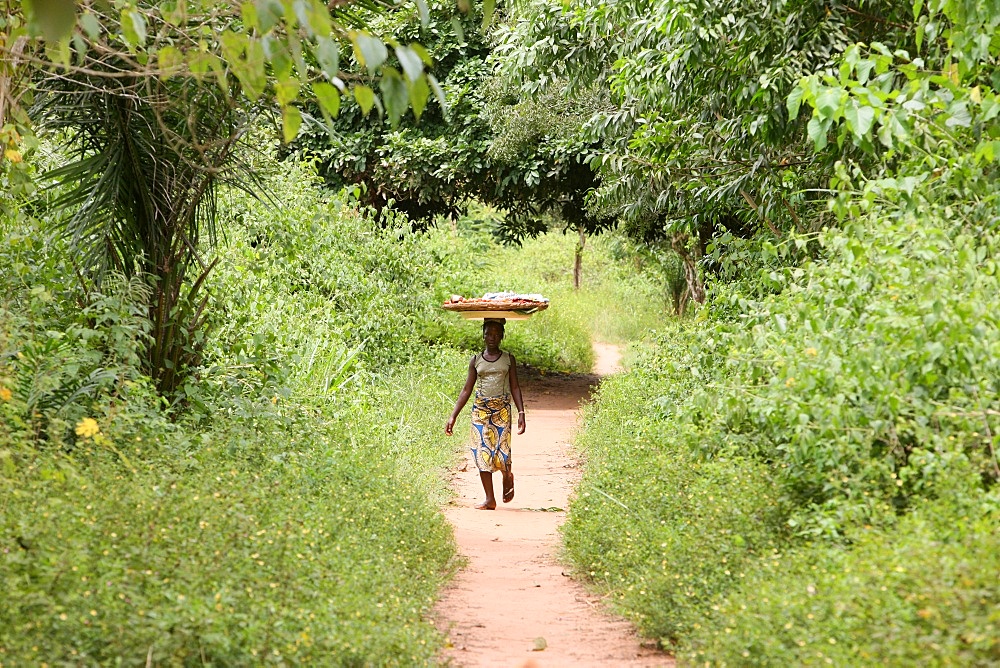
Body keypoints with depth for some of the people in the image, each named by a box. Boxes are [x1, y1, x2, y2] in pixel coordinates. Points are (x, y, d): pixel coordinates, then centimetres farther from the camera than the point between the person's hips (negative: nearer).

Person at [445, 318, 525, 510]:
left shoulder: (508, 359, 8)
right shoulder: (476, 361, 9)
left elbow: (515, 388, 7)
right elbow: (466, 390, 10)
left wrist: (521, 412, -5)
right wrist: (453, 417, 5)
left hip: (502, 410, -2)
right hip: (480, 411, 2)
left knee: (501, 452, -12)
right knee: (482, 454, -4)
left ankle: (507, 477, 23)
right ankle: (490, 499, 2)